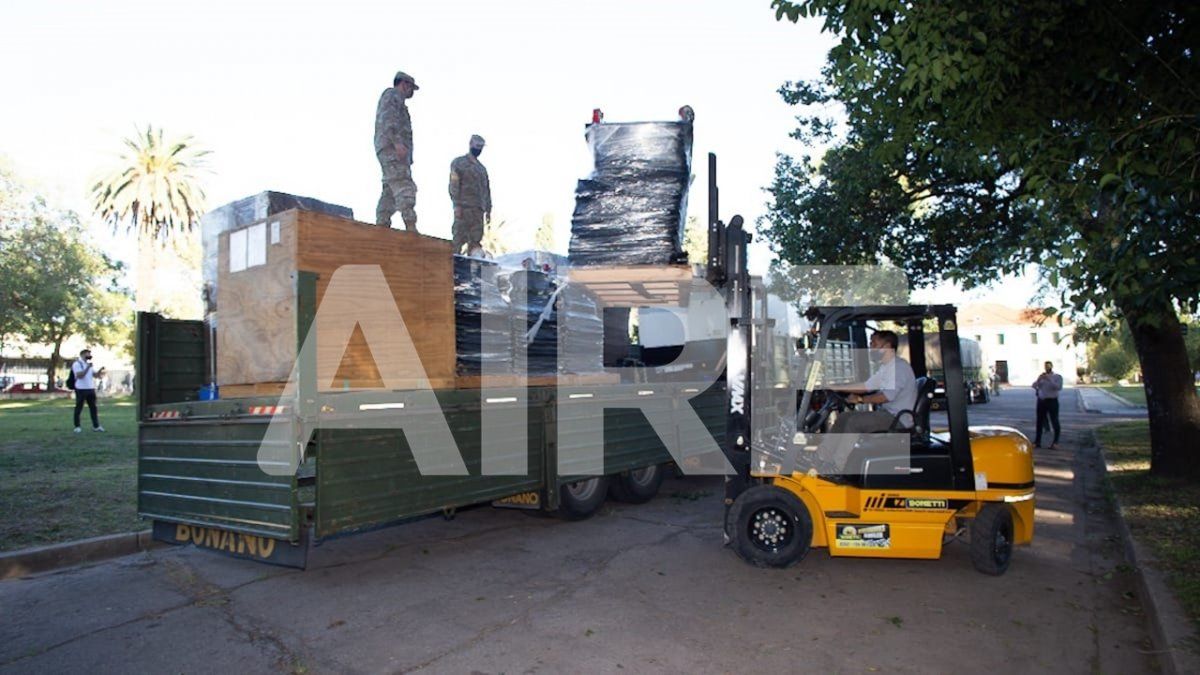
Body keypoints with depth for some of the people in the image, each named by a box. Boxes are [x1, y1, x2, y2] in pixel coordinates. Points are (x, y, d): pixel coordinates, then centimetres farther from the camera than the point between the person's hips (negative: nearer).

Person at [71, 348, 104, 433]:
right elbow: (80, 375, -18)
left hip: (91, 389, 7)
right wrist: (88, 367, -24)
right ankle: (77, 426, 8)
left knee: (93, 407, 5)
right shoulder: (76, 364, -5)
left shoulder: (88, 364, 18)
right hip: (81, 389, -7)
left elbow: (95, 375, 17)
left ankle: (96, 426, 6)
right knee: (78, 408, 1)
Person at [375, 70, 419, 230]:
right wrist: (397, 142, -23)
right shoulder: (392, 94, 5)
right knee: (404, 187, -20)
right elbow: (388, 120, -11)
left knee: (390, 191, 2)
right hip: (392, 147, -10)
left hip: (389, 150, 10)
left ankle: (381, 226, -4)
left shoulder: (397, 100, 34)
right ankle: (411, 227, -29)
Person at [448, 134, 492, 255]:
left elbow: (487, 189, 22)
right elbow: (454, 185, -5)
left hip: (478, 209, 6)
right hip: (464, 207, -6)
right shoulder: (458, 163, 3)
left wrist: (488, 209, 14)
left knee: (476, 239, 1)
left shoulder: (482, 168, 22)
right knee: (459, 237, -10)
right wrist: (456, 205, -15)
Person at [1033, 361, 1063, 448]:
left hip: (1052, 401, -4)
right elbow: (1034, 386, 5)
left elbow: (1059, 387, -15)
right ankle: (1037, 442, 10)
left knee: (1054, 421, 0)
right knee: (1040, 421, 6)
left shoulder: (1057, 376, 1)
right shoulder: (1041, 376, 14)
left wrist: (1049, 380, -21)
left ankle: (1055, 442, 10)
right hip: (1041, 401, 4)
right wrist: (1039, 379, -11)